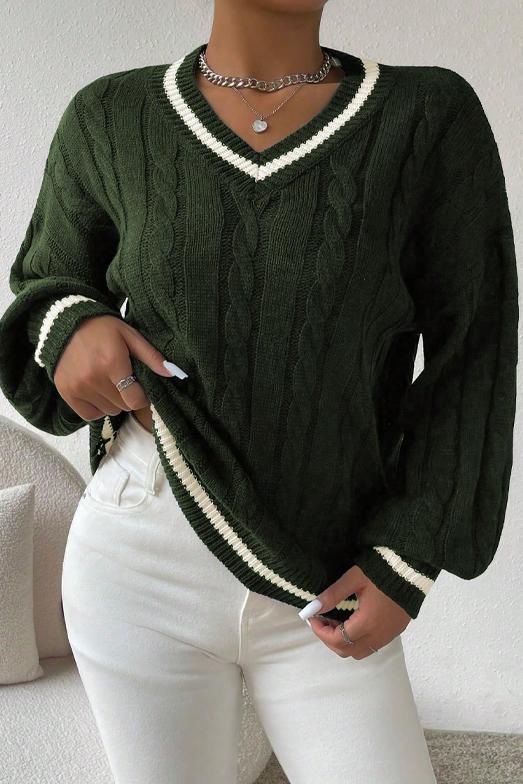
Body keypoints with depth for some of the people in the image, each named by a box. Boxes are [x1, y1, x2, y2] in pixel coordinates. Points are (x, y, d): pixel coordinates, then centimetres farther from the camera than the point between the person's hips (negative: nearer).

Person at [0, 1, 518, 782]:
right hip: (142, 564, 1)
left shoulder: (434, 115, -4)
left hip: (322, 590, 0)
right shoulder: (111, 120, 0)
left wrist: (408, 563, -9)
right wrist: (71, 330, -12)